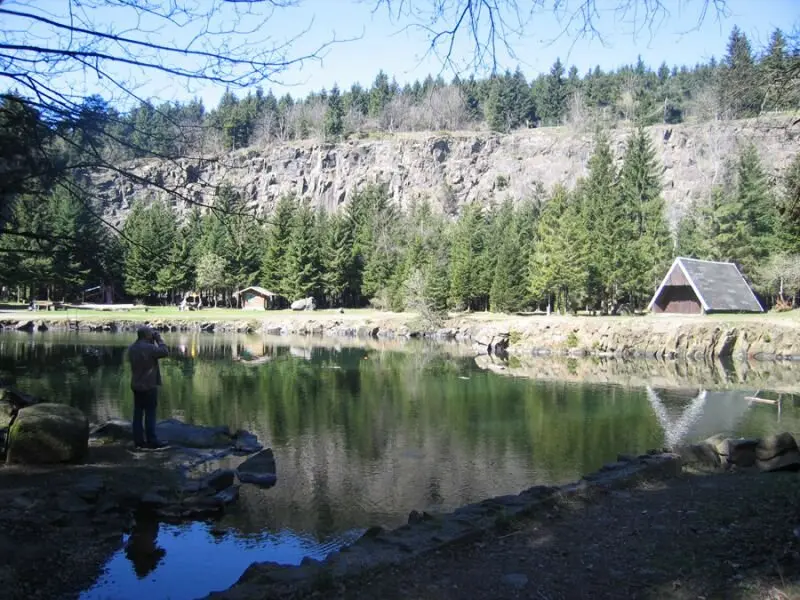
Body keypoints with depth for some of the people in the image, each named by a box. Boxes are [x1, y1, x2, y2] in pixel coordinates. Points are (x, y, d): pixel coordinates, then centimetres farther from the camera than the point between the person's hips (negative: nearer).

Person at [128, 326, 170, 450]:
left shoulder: (131, 348, 5)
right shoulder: (149, 348, -20)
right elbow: (164, 352, -12)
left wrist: (153, 341, 11)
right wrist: (158, 339, -4)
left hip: (136, 386, 8)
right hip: (149, 386, -8)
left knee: (138, 413, 9)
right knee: (150, 414, -2)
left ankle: (138, 441, 13)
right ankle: (152, 442, 3)